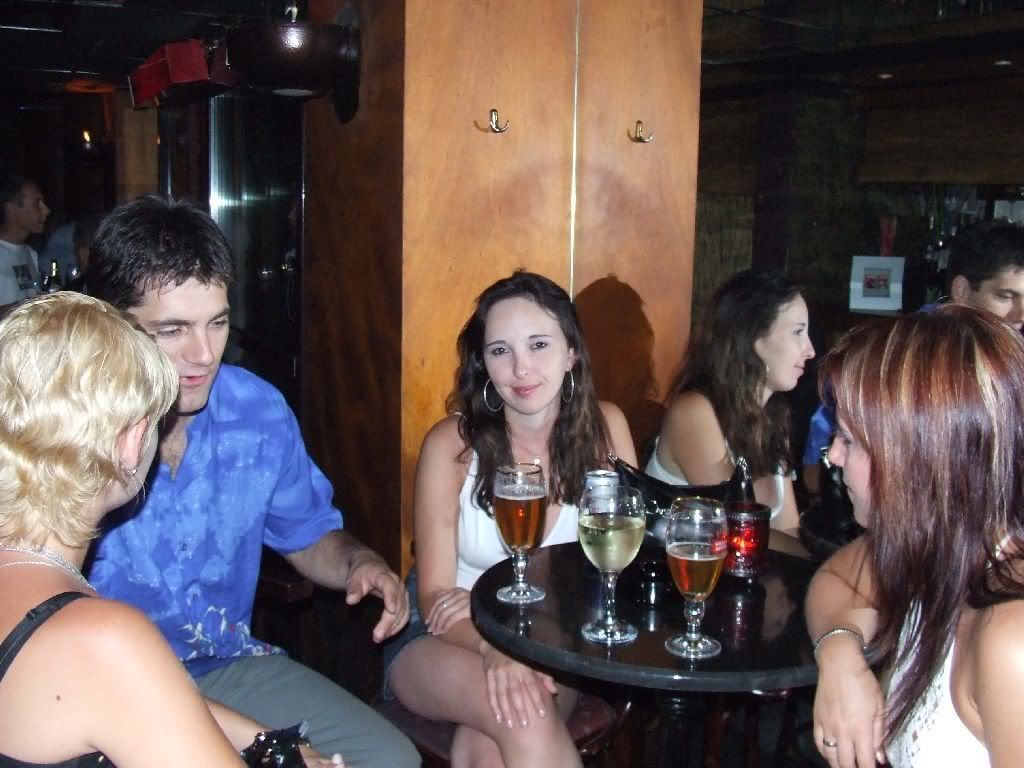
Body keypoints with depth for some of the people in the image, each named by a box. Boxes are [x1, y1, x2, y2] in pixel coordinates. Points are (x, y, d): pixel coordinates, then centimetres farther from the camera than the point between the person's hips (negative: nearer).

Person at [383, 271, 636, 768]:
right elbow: (434, 598, -12)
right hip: (445, 641, -1)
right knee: (526, 719, -31)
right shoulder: (452, 443, -14)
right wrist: (494, 646, -34)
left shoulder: (604, 428, -8)